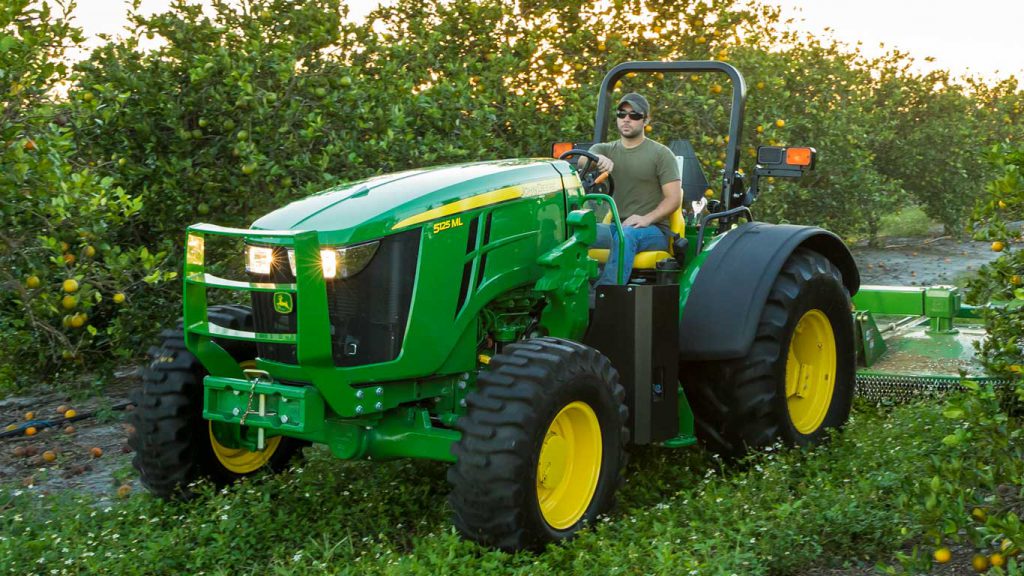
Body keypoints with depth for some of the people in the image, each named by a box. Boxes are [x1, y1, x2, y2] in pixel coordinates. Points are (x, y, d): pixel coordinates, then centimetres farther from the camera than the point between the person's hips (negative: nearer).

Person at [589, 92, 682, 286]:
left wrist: (647, 218, -22)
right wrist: (598, 159, -35)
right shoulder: (606, 150, 15)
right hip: (618, 226, 4)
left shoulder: (661, 154, 4)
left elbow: (674, 198, -4)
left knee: (625, 234, -38)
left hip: (654, 230, -4)